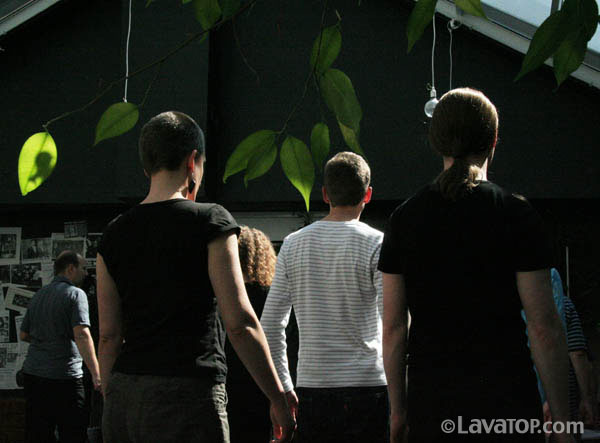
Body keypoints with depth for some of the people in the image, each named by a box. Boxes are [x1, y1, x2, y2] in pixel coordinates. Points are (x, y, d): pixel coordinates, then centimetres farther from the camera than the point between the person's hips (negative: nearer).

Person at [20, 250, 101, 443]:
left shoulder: (38, 295, 14)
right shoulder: (75, 294, -8)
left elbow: (24, 334, 20)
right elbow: (82, 334, -20)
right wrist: (96, 375, -24)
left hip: (32, 373, 7)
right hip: (63, 376, -7)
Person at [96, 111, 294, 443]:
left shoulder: (114, 234, 10)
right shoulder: (210, 222, -4)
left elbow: (109, 336, 11)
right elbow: (240, 323, -7)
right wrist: (278, 399, -1)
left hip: (123, 394, 5)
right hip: (188, 392, -5)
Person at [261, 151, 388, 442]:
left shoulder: (293, 245, 7)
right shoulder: (376, 244, -5)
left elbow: (270, 325, 8)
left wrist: (283, 388, 15)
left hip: (311, 389, 3)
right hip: (367, 386, -3)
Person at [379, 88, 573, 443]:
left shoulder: (404, 218, 4)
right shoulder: (517, 215, -5)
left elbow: (393, 326, 5)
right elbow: (544, 327, -7)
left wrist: (398, 409, 13)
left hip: (429, 406, 3)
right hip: (505, 400, -3)